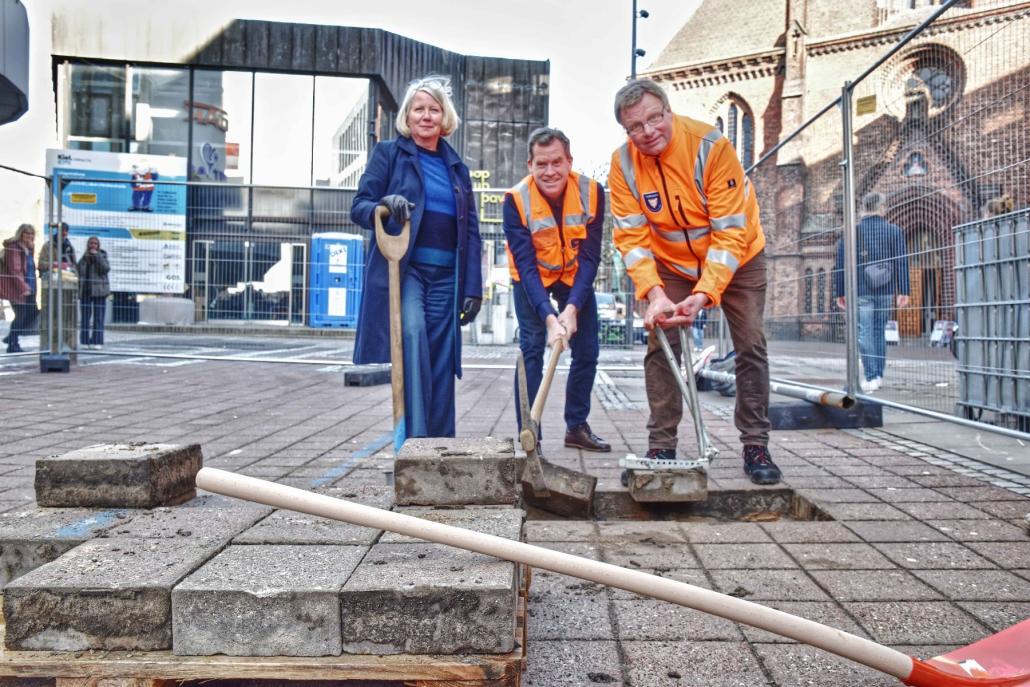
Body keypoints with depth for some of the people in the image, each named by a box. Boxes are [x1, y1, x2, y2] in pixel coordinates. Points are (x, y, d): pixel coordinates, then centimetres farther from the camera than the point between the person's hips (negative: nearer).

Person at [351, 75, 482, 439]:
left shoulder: (457, 167, 18)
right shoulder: (388, 153, 8)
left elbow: (471, 231, 15)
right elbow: (359, 206, 1)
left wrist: (473, 287, 6)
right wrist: (384, 206, -23)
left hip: (445, 277, 4)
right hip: (402, 268, -4)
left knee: (441, 363, 2)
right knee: (412, 334, -27)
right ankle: (415, 437, -25)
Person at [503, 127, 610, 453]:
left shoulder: (591, 192, -22)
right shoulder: (517, 199, -27)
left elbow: (590, 257, -21)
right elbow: (526, 265, -29)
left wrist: (572, 308, -33)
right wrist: (548, 317, -41)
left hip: (575, 277, 3)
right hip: (531, 279, -2)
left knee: (587, 351, 3)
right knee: (531, 350, -13)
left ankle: (577, 426, 21)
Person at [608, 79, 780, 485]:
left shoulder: (710, 146, -27)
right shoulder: (623, 163, -18)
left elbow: (731, 232, -28)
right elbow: (632, 237, -18)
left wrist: (704, 294, -36)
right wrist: (654, 293, -33)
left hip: (736, 258, -2)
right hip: (672, 264, 2)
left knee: (750, 347, -4)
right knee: (661, 345, -7)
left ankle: (756, 446, 8)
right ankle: (661, 446, 3)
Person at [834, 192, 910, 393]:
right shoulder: (895, 231, 3)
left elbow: (840, 265, 0)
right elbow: (902, 262, 1)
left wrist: (839, 293, 5)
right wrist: (903, 291, 4)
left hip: (861, 291, -2)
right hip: (885, 291, 2)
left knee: (865, 333, -1)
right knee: (879, 331, 14)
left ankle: (870, 377, -5)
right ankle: (879, 374, 17)